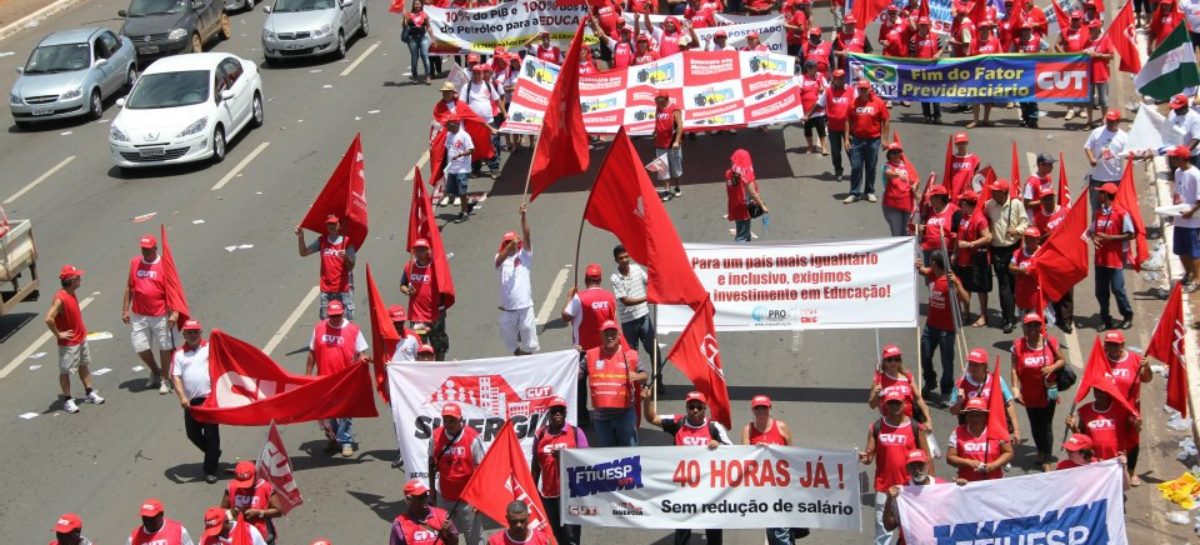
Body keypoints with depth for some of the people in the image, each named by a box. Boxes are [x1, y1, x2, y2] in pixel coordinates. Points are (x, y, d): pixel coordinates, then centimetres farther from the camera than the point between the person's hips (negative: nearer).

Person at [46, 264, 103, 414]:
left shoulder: (72, 294, 0)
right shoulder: (60, 299, -28)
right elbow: (48, 319, -37)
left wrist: (82, 330, 13)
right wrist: (58, 334, -25)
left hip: (81, 338, 9)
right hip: (69, 343, -9)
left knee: (84, 366, 19)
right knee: (65, 371, 5)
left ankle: (90, 393, 31)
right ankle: (68, 400, 13)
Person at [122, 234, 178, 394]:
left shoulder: (164, 265, -6)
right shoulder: (135, 263, 6)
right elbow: (129, 288, 12)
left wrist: (174, 312, -16)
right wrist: (125, 310, 9)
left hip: (160, 315, -4)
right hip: (139, 315, 4)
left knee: (164, 347, 4)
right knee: (140, 346, 6)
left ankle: (165, 379, 18)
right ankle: (155, 372, 30)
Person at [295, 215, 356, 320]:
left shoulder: (347, 241, -4)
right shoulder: (322, 241, 5)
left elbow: (351, 266, -6)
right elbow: (304, 253, 4)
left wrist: (346, 258, -27)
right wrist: (301, 237, -10)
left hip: (344, 288, -3)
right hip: (326, 289, 3)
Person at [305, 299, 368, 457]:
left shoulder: (353, 330, -3)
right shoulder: (319, 328, 4)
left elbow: (361, 353, 2)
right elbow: (312, 353, 10)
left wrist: (362, 359, -22)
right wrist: (307, 375, 9)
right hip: (323, 379, 3)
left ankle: (346, 442, 10)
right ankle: (332, 439, 26)